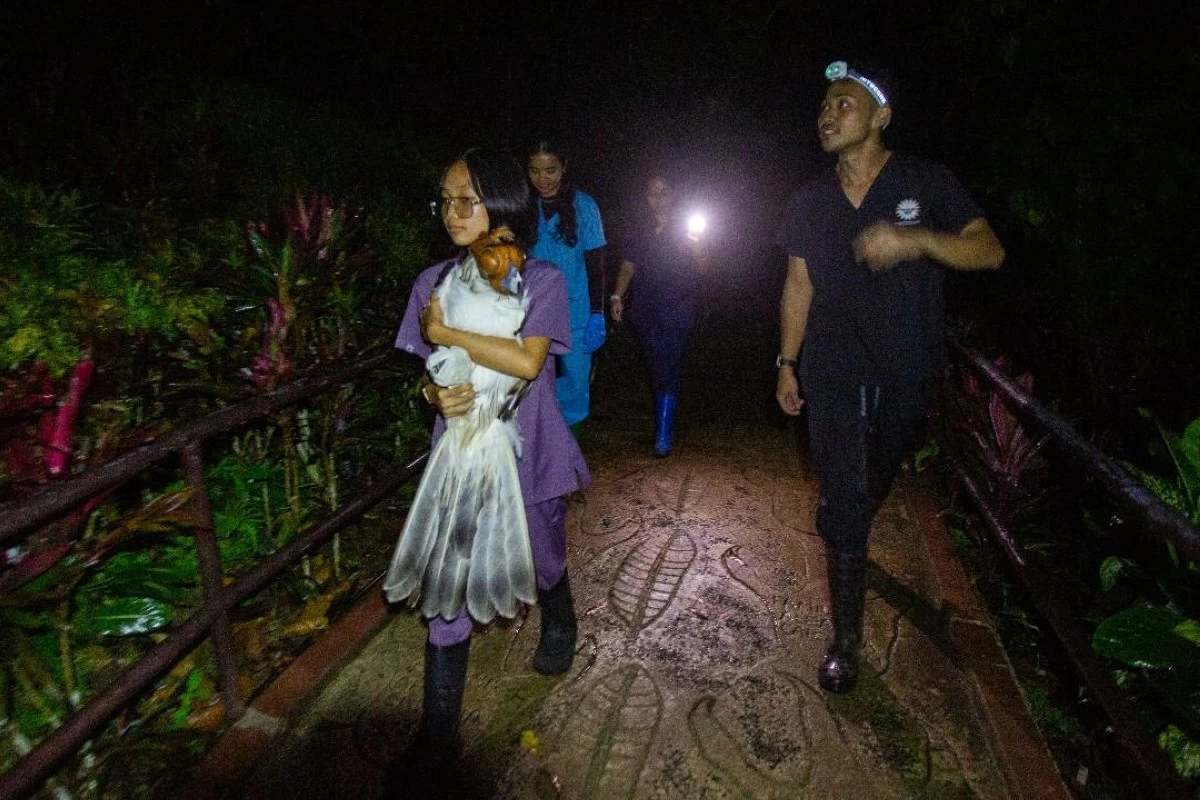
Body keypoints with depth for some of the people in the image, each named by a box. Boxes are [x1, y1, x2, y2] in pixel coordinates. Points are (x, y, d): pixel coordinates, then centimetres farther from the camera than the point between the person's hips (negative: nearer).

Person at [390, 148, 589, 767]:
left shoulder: (541, 280, -9)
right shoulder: (433, 282, 1)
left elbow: (529, 360, -24)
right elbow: (427, 370, 7)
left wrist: (443, 332, -20)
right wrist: (434, 393, -16)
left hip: (528, 454, -2)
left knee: (544, 564, 20)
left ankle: (559, 629, 54)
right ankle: (437, 730, 17)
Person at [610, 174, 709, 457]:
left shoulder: (685, 231, 5)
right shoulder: (640, 232, 13)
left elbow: (703, 269, 3)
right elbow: (628, 267, 12)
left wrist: (697, 248, -16)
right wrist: (617, 296, -2)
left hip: (676, 311, -4)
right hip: (645, 312, 4)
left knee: (667, 370, -13)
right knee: (657, 368, 8)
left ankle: (663, 436, -15)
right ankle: (663, 420, 21)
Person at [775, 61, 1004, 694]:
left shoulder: (926, 183, -2)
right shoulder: (810, 200, 7)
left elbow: (989, 251, -10)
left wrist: (914, 239, -28)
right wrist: (786, 364, 7)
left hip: (906, 374, 0)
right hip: (834, 374, 1)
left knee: (870, 491, 16)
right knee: (842, 506, -3)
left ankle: (847, 542, 50)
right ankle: (846, 641, 8)